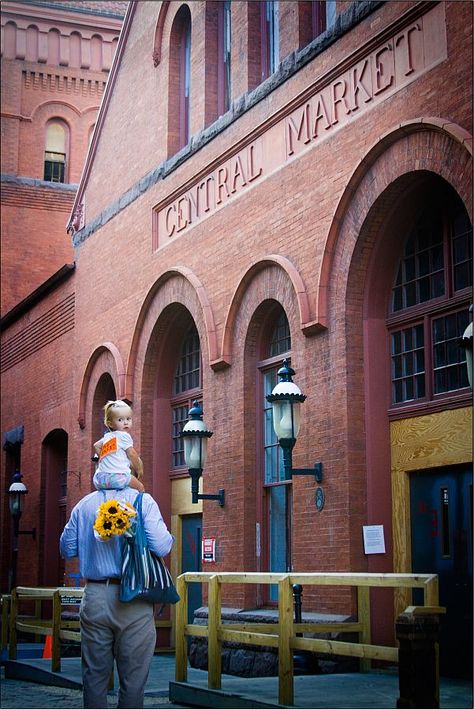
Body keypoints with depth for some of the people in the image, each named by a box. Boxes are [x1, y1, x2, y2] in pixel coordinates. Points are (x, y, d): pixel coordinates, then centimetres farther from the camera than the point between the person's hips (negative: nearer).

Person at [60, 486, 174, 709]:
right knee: (133, 677, 6)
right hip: (133, 600, -3)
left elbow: (66, 549, 10)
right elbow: (161, 547, -15)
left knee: (94, 675, 11)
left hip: (94, 598, 3)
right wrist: (170, 539, 6)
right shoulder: (143, 501, -6)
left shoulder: (84, 504, 6)